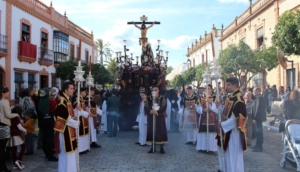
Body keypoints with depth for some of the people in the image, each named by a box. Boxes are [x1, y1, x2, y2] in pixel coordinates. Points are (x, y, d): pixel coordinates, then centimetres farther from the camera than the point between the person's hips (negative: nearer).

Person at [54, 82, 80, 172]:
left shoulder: (67, 100, 13)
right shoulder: (62, 101, -18)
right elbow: (65, 117, -22)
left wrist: (77, 110, 4)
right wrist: (75, 123, -10)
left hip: (69, 131, 10)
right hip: (64, 131, -10)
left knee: (70, 153, 16)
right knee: (66, 154, -1)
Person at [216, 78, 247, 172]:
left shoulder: (238, 99, -19)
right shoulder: (229, 97, 9)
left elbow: (237, 117, -23)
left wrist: (223, 124, -20)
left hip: (233, 131, -9)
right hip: (227, 130, 9)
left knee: (233, 154, 3)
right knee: (227, 153, 18)